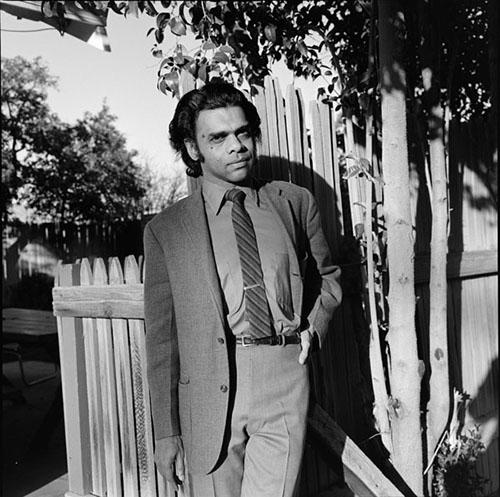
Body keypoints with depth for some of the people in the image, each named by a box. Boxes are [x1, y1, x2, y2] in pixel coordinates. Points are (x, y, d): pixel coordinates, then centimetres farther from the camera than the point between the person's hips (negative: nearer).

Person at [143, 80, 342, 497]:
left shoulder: (295, 202, 11)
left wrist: (314, 326, 4)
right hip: (209, 391, 0)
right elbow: (161, 335, 4)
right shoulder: (166, 229, 5)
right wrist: (166, 431, 2)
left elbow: (327, 276, 24)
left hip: (285, 375, 1)